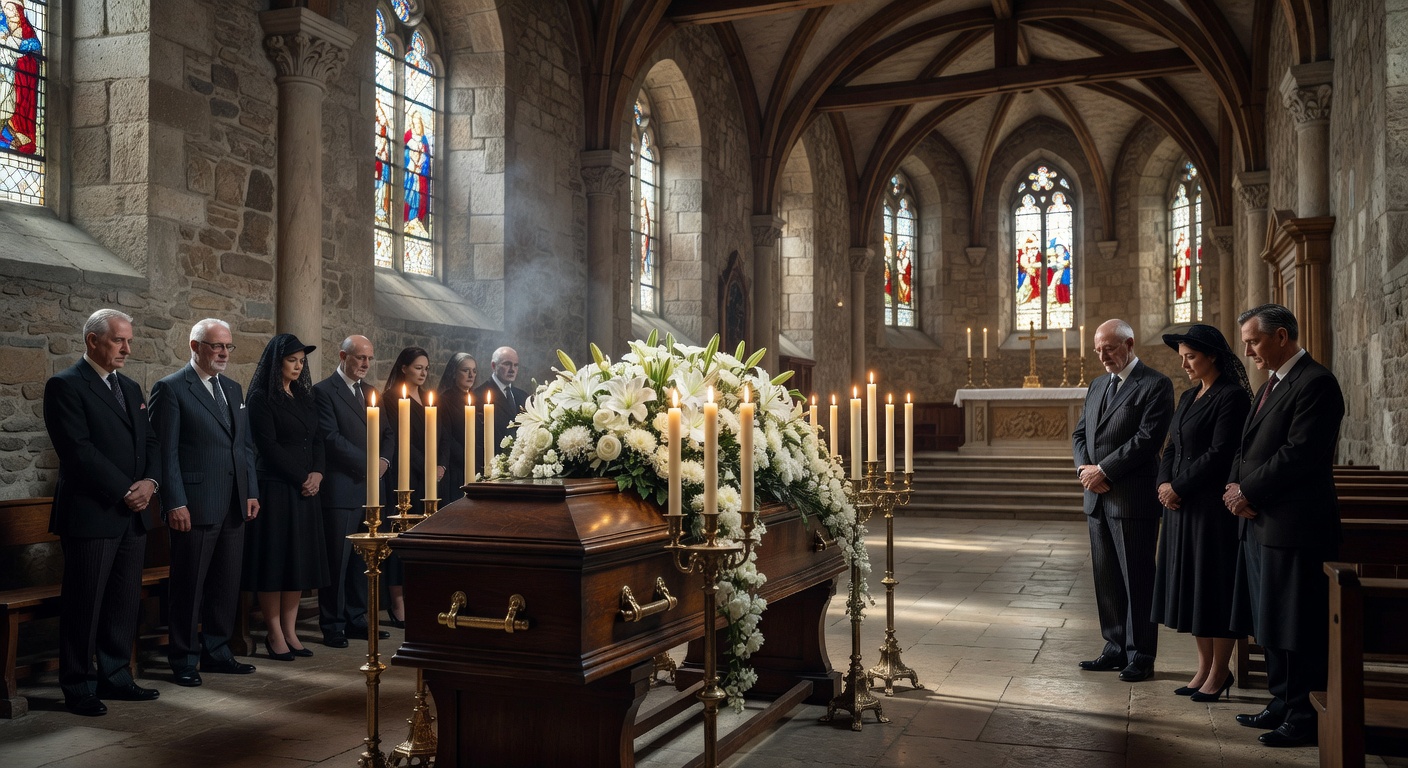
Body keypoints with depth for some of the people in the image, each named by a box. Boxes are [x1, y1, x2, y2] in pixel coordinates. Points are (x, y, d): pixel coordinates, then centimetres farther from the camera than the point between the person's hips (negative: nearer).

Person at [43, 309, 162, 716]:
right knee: (84, 606, 1)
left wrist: (150, 482, -4)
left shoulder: (131, 388, 17)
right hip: (91, 515, -7)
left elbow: (151, 442, 16)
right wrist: (126, 491, -14)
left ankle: (116, 676, 21)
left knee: (126, 603, 10)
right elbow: (79, 451, -15)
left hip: (132, 515, 7)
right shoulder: (65, 386, -7)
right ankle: (78, 688, 12)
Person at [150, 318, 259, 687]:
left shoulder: (234, 390, 16)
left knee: (227, 584, 12)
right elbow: (166, 452, -10)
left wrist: (251, 492, 10)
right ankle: (184, 660, 16)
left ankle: (216, 651, 25)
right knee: (189, 586, 3)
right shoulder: (171, 389, -5)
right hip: (194, 506, -6)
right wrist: (175, 503, -15)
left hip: (234, 506, 7)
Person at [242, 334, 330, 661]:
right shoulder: (262, 398, -6)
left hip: (306, 490, 7)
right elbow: (268, 445, -12)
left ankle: (290, 631, 14)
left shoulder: (304, 396, 14)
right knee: (274, 559, -1)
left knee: (299, 559, 7)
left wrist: (317, 473, -3)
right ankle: (275, 634, 7)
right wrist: (300, 478, -11)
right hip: (276, 488, -7)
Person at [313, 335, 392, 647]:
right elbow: (331, 438, -14)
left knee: (362, 559, 12)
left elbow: (386, 431, 22)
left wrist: (384, 460, 3)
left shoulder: (370, 391, 17)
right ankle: (332, 626, 8)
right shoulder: (324, 391, -6)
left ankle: (356, 620, 21)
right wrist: (369, 463, -13)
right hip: (340, 489, -7)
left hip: (369, 486, 7)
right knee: (337, 560, -1)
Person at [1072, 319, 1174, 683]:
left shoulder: (1155, 384, -7)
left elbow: (1147, 438, -16)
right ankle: (1117, 648, 21)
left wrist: (1103, 470, -15)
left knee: (1137, 580, 0)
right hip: (1098, 497, 7)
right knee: (1106, 577, 11)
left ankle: (1140, 656, 9)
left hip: (1133, 498, -7)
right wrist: (1085, 468, -3)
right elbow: (1080, 433, 17)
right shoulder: (1097, 385, 17)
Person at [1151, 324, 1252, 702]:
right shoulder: (1188, 397, 15)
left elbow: (1220, 454, -18)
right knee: (1190, 584, 11)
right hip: (1182, 503, 8)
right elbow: (1172, 448, 14)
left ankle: (1220, 672, 11)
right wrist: (1164, 483, -3)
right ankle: (1204, 667, 20)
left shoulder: (1232, 397, -12)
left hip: (1214, 506, -8)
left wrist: (1178, 487, -14)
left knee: (1214, 584, 0)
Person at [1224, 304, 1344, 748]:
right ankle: (1282, 705, 29)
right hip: (1261, 523, 10)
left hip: (1294, 528, -10)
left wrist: (1248, 493, -13)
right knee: (1272, 625, 17)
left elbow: (1300, 454, -21)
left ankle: (1304, 720, 9)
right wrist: (1237, 488, 0)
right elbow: (1251, 448, 18)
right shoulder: (1274, 384, 18)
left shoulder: (1315, 383, -13)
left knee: (1298, 629, -1)